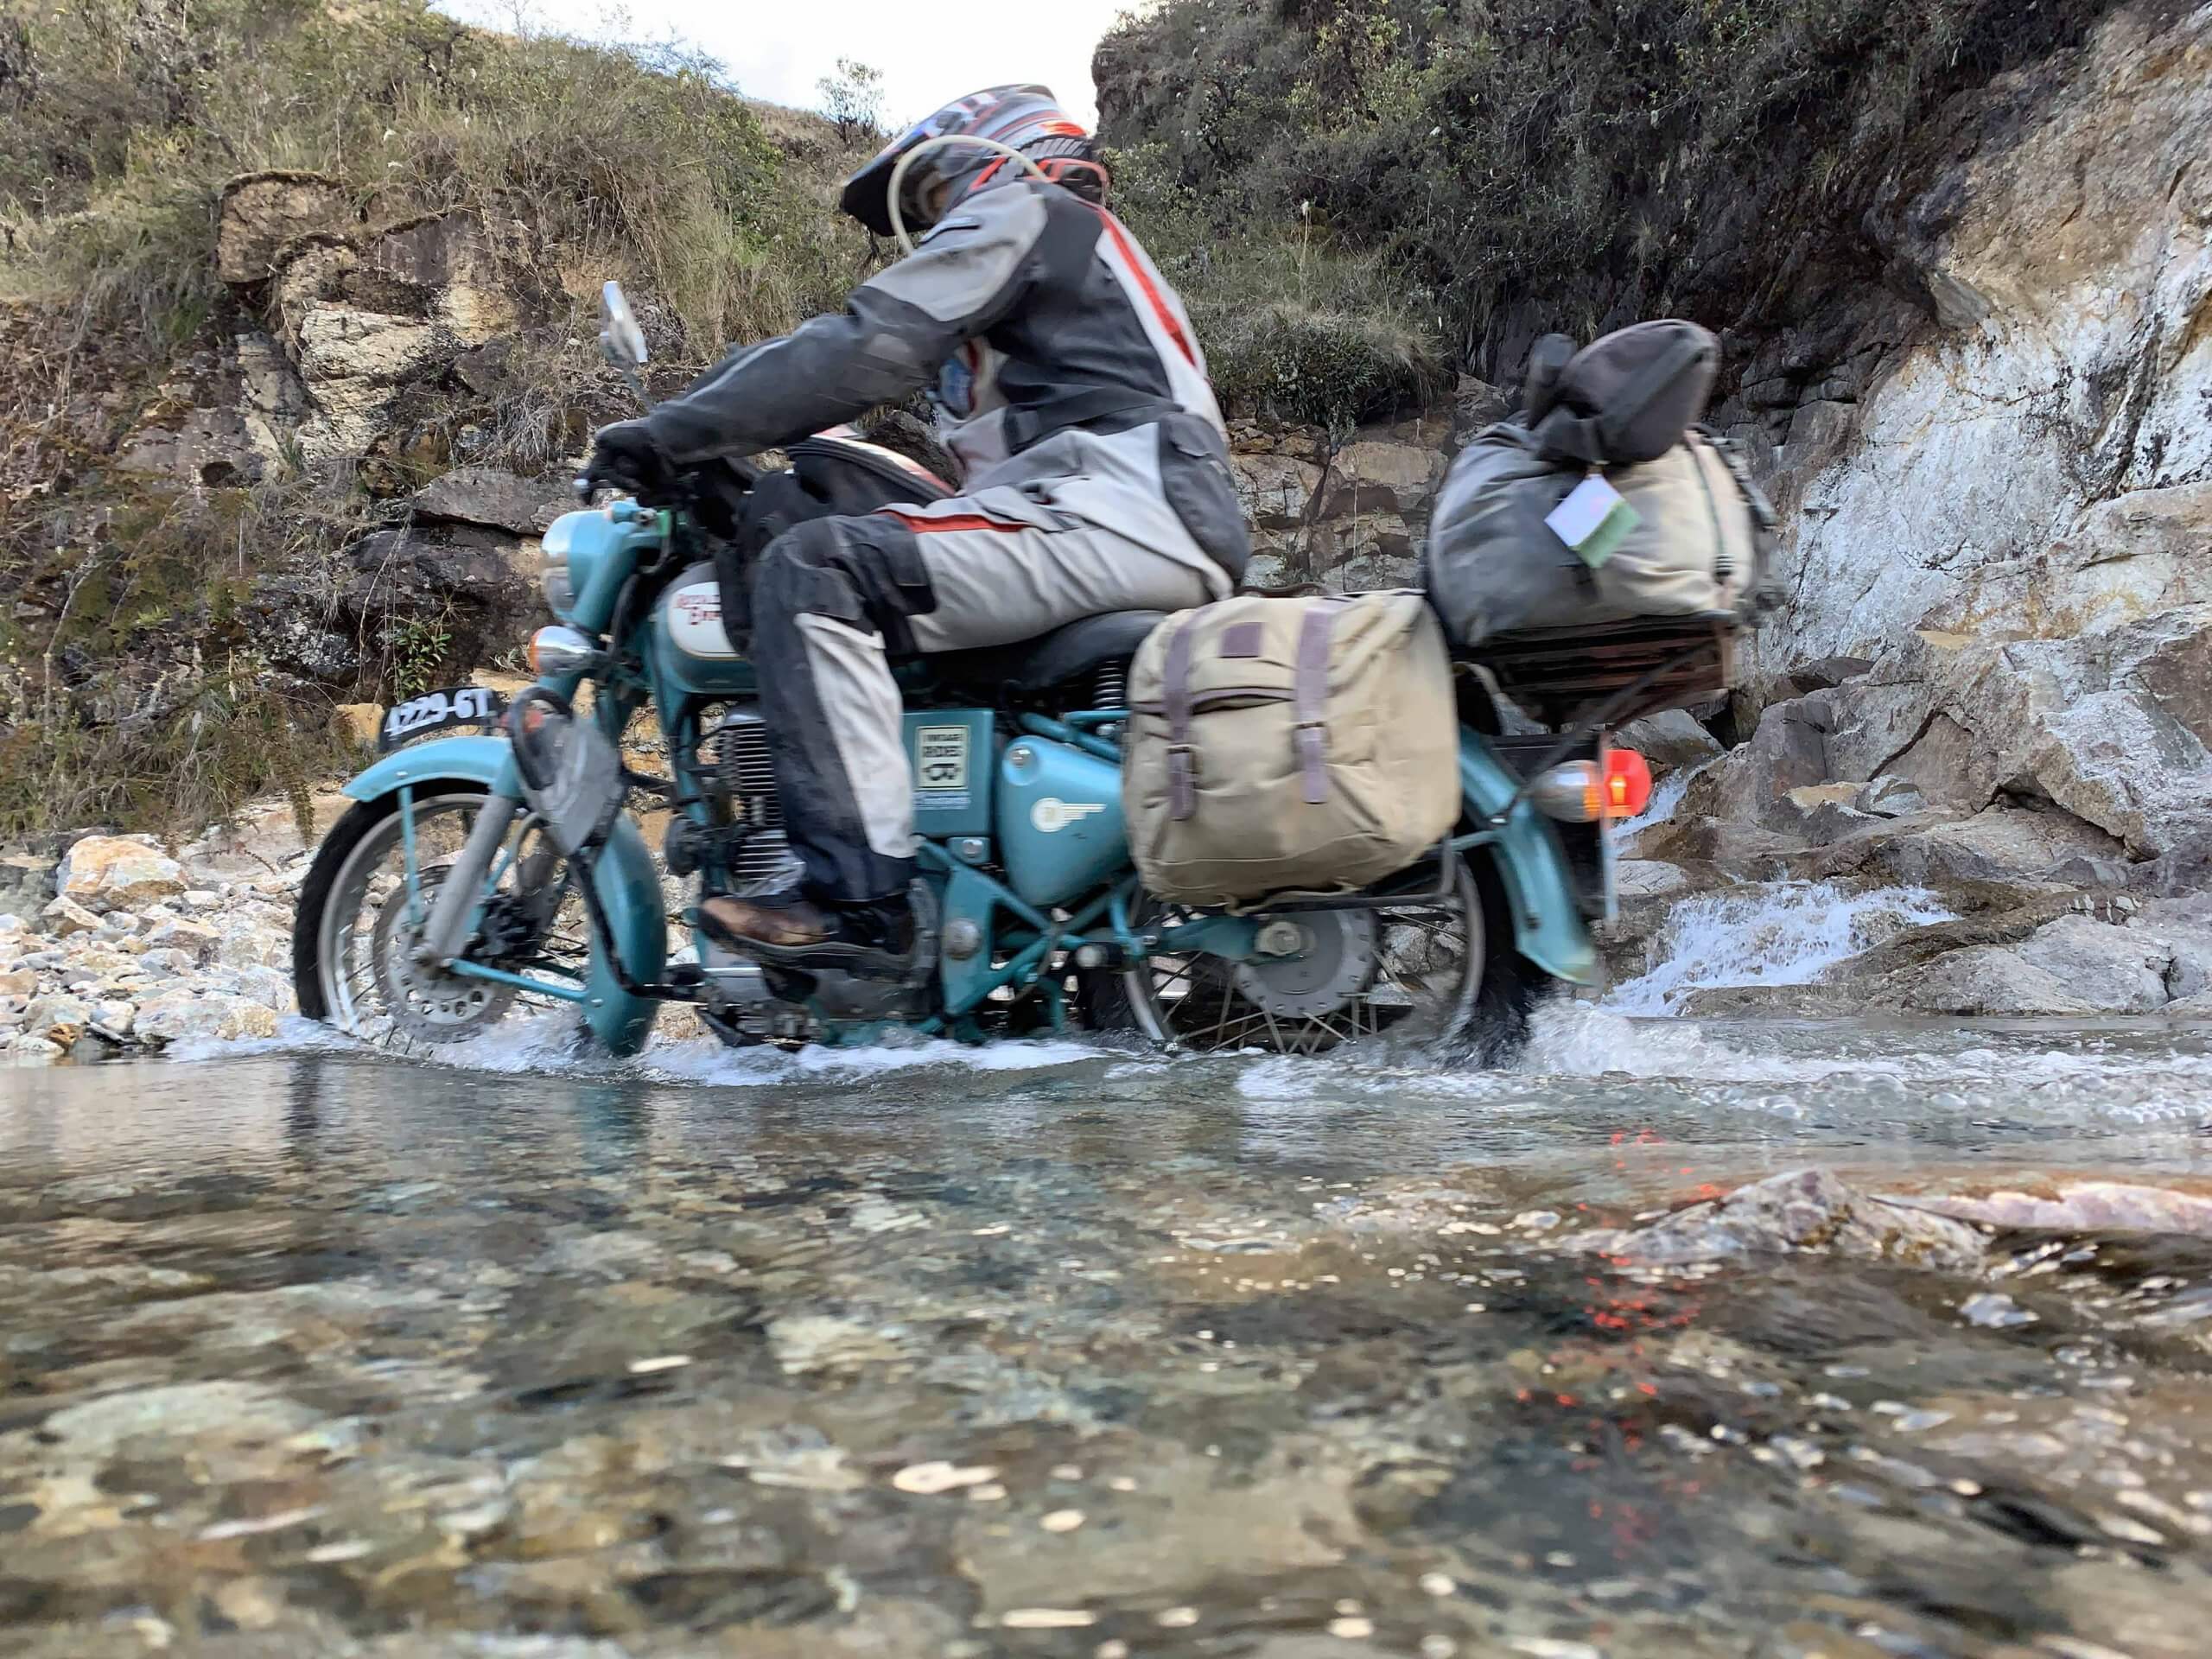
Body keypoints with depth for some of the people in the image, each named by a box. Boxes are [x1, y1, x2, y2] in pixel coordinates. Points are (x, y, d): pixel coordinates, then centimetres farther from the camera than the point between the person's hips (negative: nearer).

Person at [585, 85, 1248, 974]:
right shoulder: (1084, 252, 36)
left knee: (814, 570, -20)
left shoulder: (1017, 210, 5)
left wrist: (671, 433, -10)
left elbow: (866, 347, -9)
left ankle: (855, 895, -27)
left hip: (1119, 504, -10)